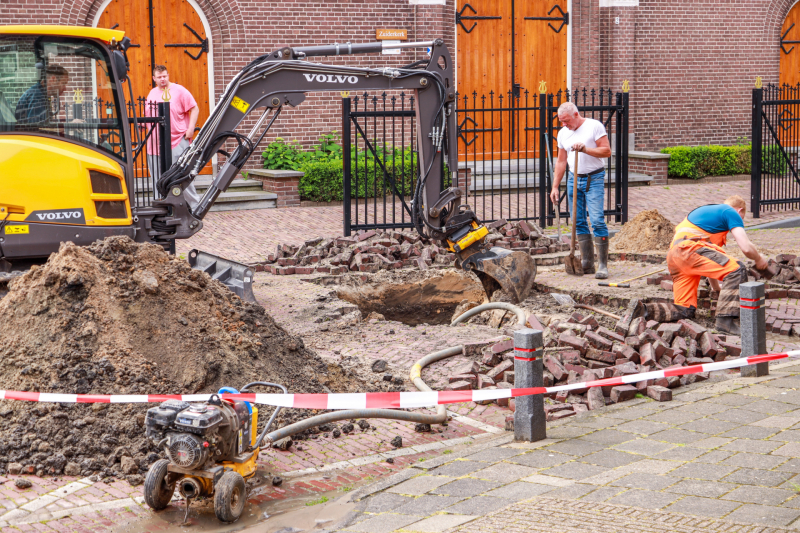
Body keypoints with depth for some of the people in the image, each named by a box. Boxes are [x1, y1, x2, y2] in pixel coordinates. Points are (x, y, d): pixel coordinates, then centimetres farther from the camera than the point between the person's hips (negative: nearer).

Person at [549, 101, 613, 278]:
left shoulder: (594, 126, -6)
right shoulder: (563, 133, 11)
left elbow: (607, 151, -10)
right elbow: (561, 161, 17)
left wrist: (585, 149, -21)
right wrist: (555, 186, 13)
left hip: (594, 179, -6)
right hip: (573, 179, 6)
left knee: (597, 221, -12)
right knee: (578, 222, 4)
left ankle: (603, 265, -10)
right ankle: (587, 263, 10)